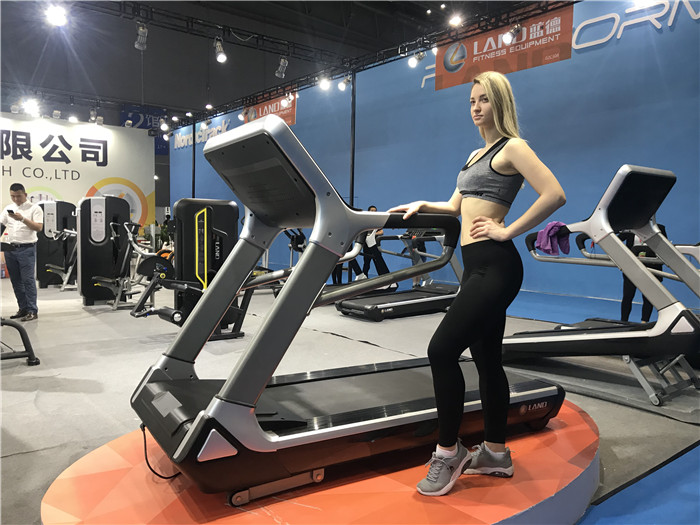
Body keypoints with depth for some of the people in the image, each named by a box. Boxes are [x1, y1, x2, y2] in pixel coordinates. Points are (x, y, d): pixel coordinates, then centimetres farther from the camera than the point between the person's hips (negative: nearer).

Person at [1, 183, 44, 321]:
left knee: (28, 280, -7)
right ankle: (23, 308, 16)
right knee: (16, 281, 8)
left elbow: (39, 227, -9)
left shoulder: (34, 208, 0)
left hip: (26, 249, -5)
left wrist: (22, 219, -18)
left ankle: (32, 311, -4)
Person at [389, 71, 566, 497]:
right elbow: (458, 206, 27)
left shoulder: (512, 148, -6)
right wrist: (423, 206, 12)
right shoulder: (477, 154, 21)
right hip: (477, 266, 9)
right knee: (487, 357, 13)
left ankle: (448, 452, 3)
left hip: (494, 266, -9)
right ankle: (496, 452, 26)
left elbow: (554, 195, -20)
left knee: (442, 350, -13)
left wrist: (507, 230, -17)